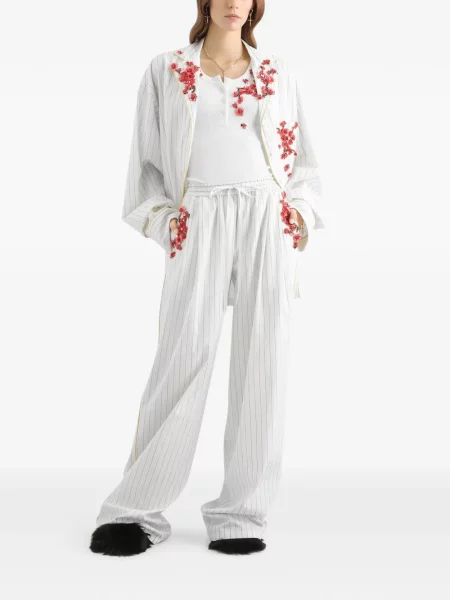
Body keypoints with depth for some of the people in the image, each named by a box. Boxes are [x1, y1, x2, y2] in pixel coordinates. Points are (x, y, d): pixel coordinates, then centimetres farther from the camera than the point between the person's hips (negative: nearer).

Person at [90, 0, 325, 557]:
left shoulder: (278, 76, 15)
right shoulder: (165, 71, 11)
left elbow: (302, 156, 19)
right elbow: (145, 156, 10)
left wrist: (302, 208, 3)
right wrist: (161, 217, -3)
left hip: (268, 220, 2)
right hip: (200, 223, -2)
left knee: (262, 360, -1)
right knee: (184, 359, -9)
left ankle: (241, 512, 7)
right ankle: (136, 508, 2)